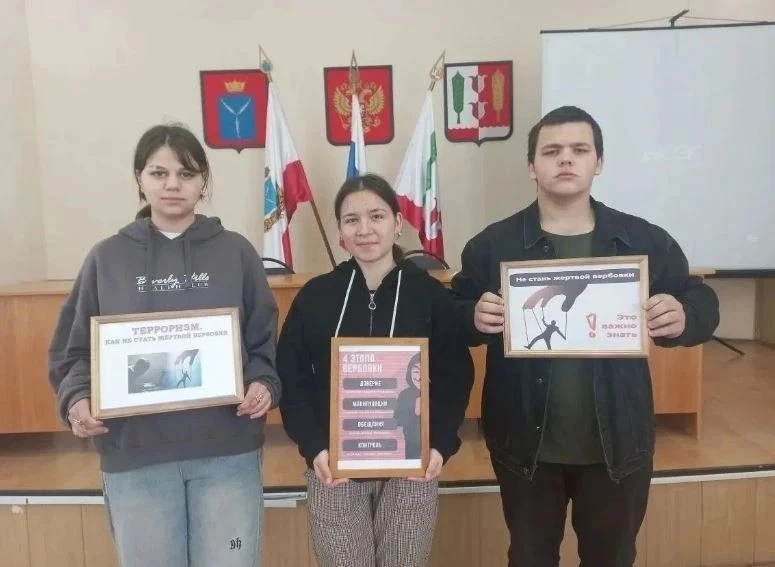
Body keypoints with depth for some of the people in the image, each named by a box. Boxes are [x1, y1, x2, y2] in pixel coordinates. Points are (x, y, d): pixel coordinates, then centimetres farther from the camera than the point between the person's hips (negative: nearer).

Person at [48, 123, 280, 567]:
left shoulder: (236, 252, 3)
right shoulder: (107, 258, 5)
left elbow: (265, 343, 5)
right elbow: (73, 349, 8)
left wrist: (263, 385, -14)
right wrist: (77, 399, -11)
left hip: (227, 451, 0)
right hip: (133, 455, 1)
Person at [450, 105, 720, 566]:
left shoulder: (646, 242, -3)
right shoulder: (492, 245, -5)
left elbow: (703, 303, 2)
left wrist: (685, 317, -21)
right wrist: (476, 319, -27)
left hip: (618, 444, 1)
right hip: (526, 445, 0)